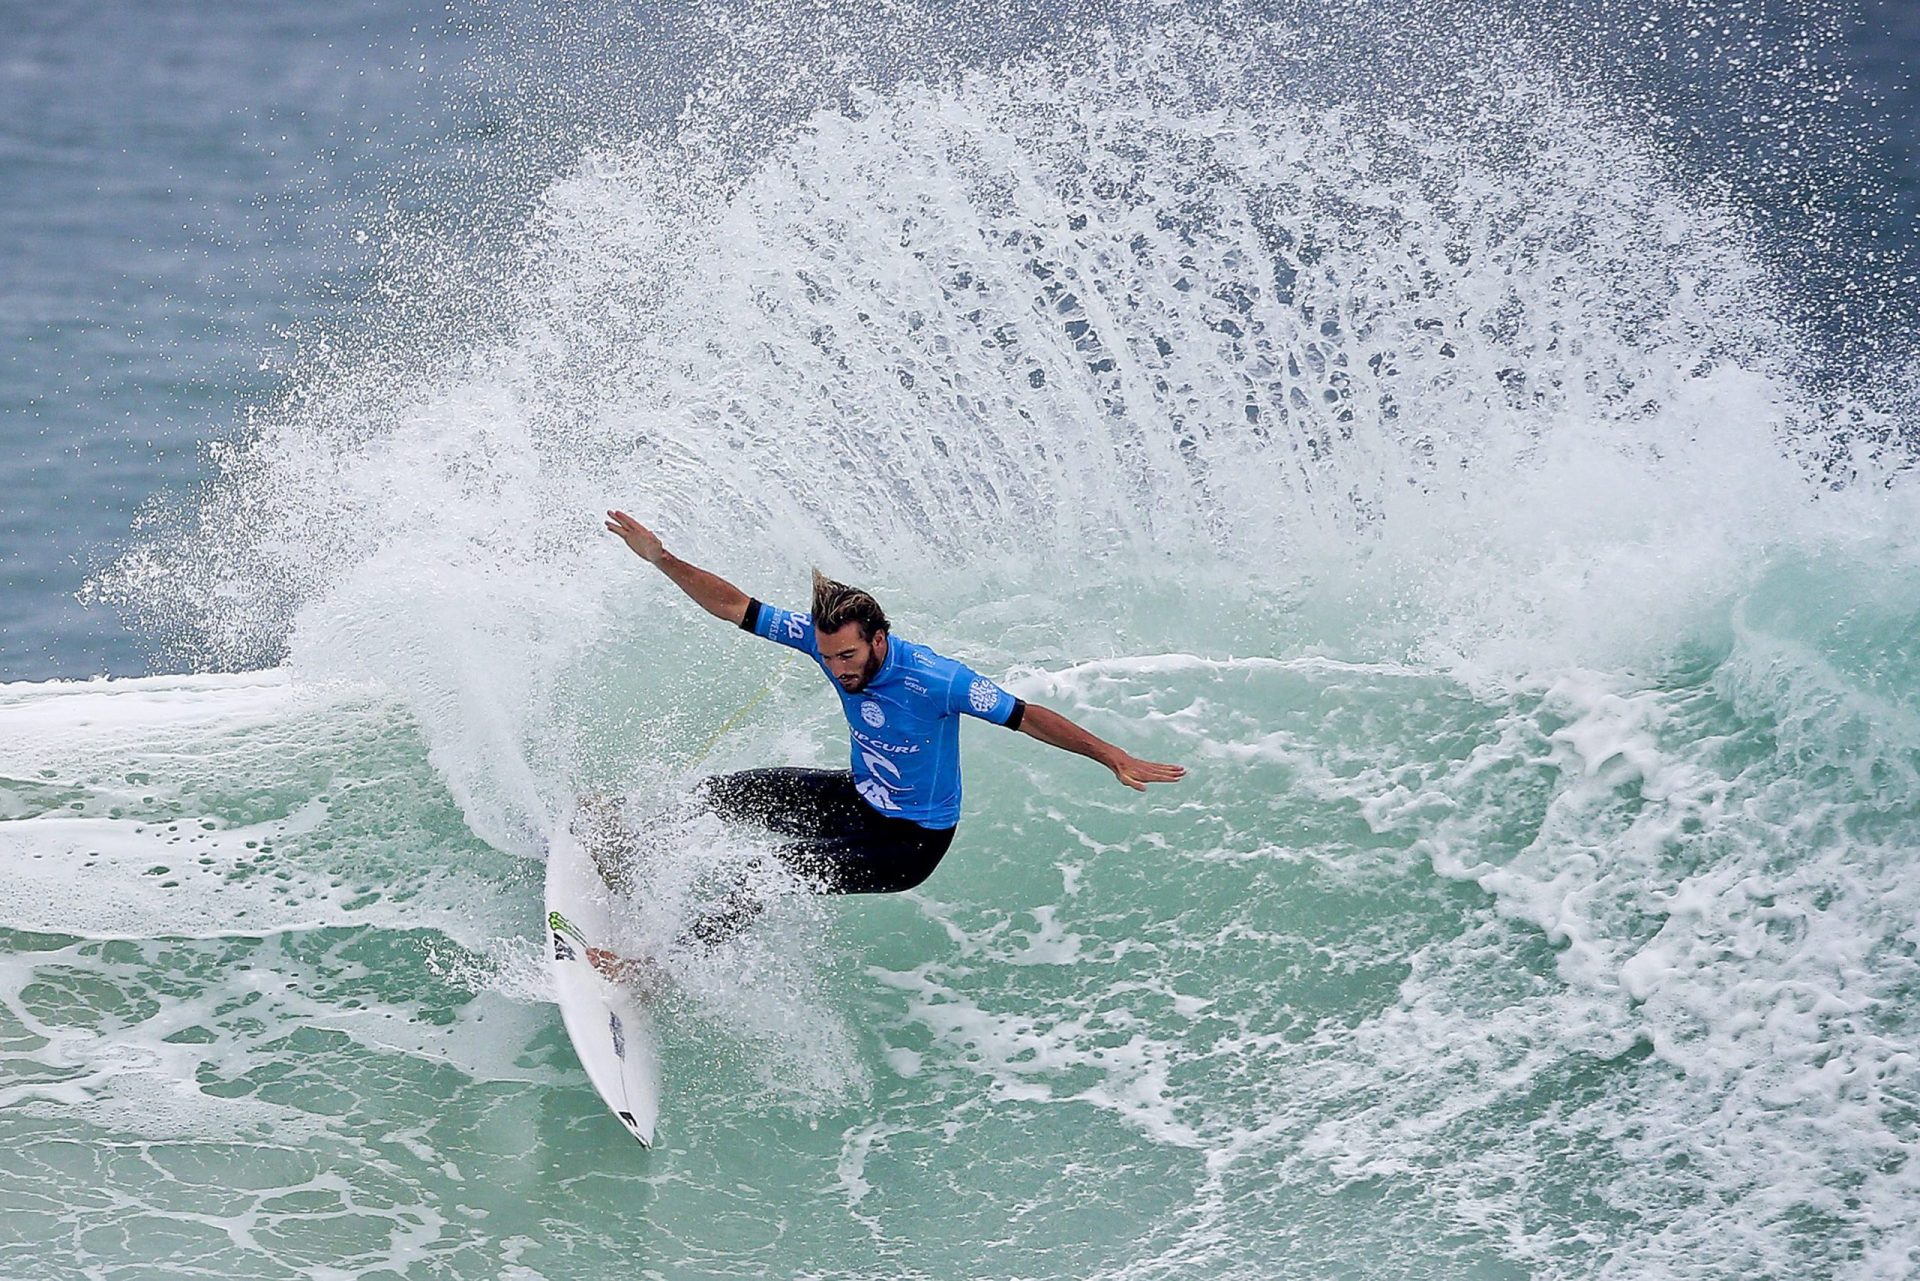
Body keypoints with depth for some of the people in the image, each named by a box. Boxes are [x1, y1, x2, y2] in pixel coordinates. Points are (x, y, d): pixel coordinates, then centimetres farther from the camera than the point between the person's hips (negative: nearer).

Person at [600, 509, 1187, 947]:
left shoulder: (937, 681, -32)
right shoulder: (825, 639, -17)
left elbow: (1028, 717, -25)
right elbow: (735, 608, -13)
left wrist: (1117, 760, -27)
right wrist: (662, 560, -24)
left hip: (909, 844, -7)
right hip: (858, 798, 7)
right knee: (716, 793, 6)